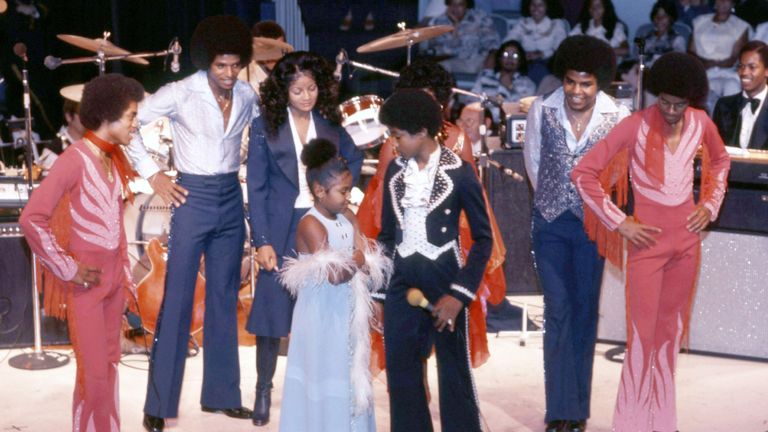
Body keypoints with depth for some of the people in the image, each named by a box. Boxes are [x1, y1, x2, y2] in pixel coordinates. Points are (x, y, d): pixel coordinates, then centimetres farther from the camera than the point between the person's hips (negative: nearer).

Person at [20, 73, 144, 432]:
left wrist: (123, 267, 12)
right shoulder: (76, 159, -17)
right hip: (86, 280, -7)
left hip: (114, 275, 7)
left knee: (110, 363, 13)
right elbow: (32, 219, -22)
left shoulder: (115, 157, 7)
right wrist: (67, 269, -17)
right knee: (94, 372, -4)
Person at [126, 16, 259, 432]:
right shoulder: (180, 94, -12)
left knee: (224, 297, 11)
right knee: (177, 300, -4)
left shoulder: (247, 97, 2)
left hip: (231, 199, 5)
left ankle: (221, 393, 21)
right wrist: (152, 174, -10)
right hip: (193, 197, -5)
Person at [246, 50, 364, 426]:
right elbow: (256, 188, -4)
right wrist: (261, 241, -10)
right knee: (273, 306, -1)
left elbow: (353, 159, 24)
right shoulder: (264, 127, -2)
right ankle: (264, 390, 10)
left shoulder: (330, 125, 6)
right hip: (281, 228, -2)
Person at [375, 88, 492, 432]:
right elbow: (387, 235, 13)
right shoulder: (395, 171, 6)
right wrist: (379, 293, 10)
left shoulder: (458, 173, -8)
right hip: (402, 286, 5)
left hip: (444, 286, -4)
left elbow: (483, 238, -5)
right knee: (401, 376, 9)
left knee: (455, 377, 4)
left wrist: (459, 293, -12)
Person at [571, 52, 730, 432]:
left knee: (672, 331, 13)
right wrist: (619, 222, -13)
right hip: (648, 239, -5)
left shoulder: (700, 123, -1)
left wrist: (710, 205, 10)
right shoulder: (636, 125, -16)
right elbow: (583, 174, -15)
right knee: (642, 336, -4)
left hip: (687, 237, 5)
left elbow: (720, 161, 21)